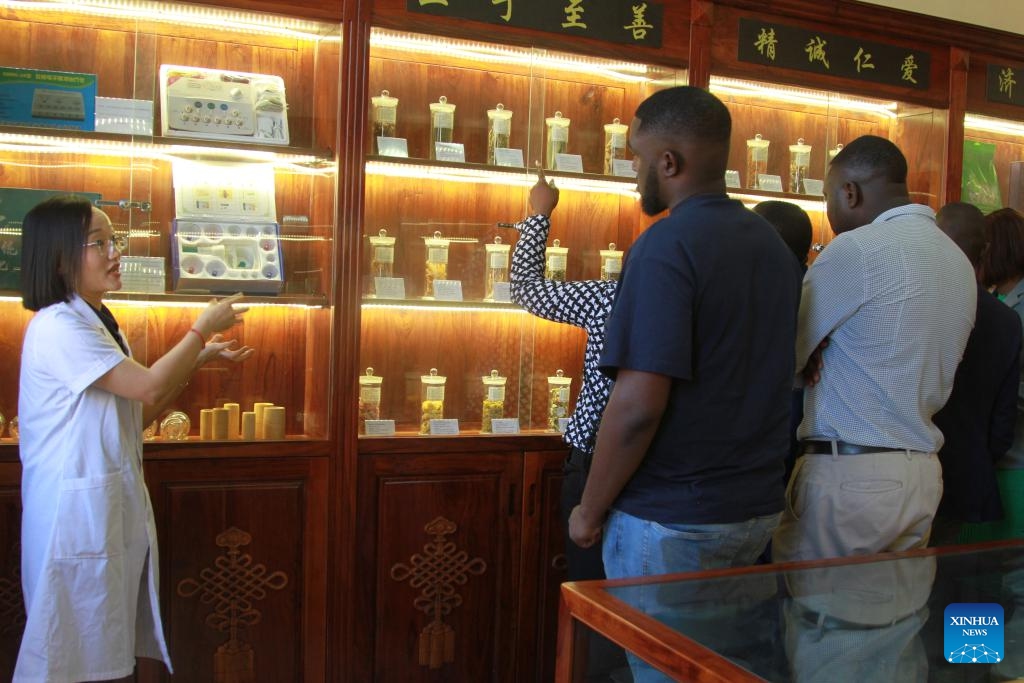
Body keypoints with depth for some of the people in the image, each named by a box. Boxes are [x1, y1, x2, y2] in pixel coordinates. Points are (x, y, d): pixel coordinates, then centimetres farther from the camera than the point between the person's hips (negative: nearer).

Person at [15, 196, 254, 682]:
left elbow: (139, 411, 15)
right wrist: (201, 330, -7)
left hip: (117, 504, 9)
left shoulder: (97, 324, 14)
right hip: (79, 508, -9)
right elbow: (148, 387, -20)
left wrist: (201, 358, 9)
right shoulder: (57, 326, -16)